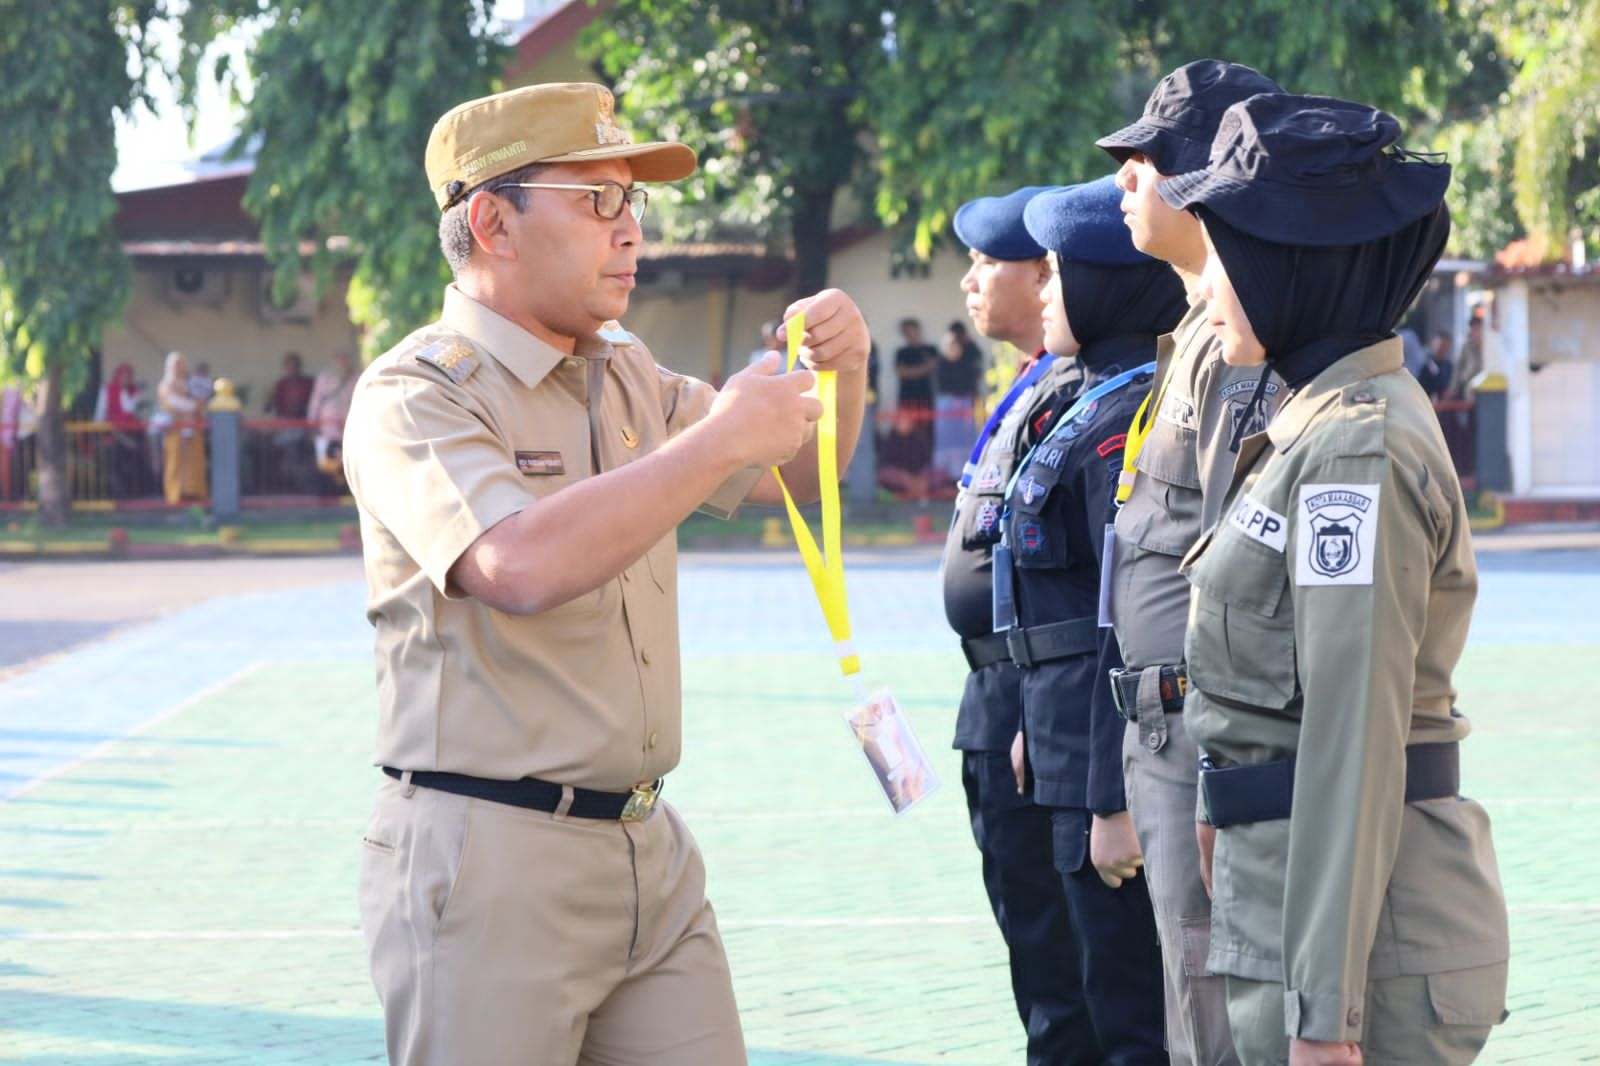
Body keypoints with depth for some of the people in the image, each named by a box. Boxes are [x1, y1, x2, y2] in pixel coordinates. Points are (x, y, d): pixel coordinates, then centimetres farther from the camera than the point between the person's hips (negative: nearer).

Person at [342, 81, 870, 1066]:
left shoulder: (628, 375, 16)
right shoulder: (416, 394, -9)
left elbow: (796, 477, 27)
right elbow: (521, 566, -27)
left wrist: (841, 371, 6)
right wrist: (718, 439, -21)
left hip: (648, 846, 7)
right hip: (488, 863, -7)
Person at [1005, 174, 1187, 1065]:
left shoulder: (1125, 429, -17)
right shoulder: (1100, 407, 14)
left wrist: (1117, 797, -21)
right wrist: (1042, 725, 22)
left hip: (1120, 763, -10)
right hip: (1081, 751, 10)